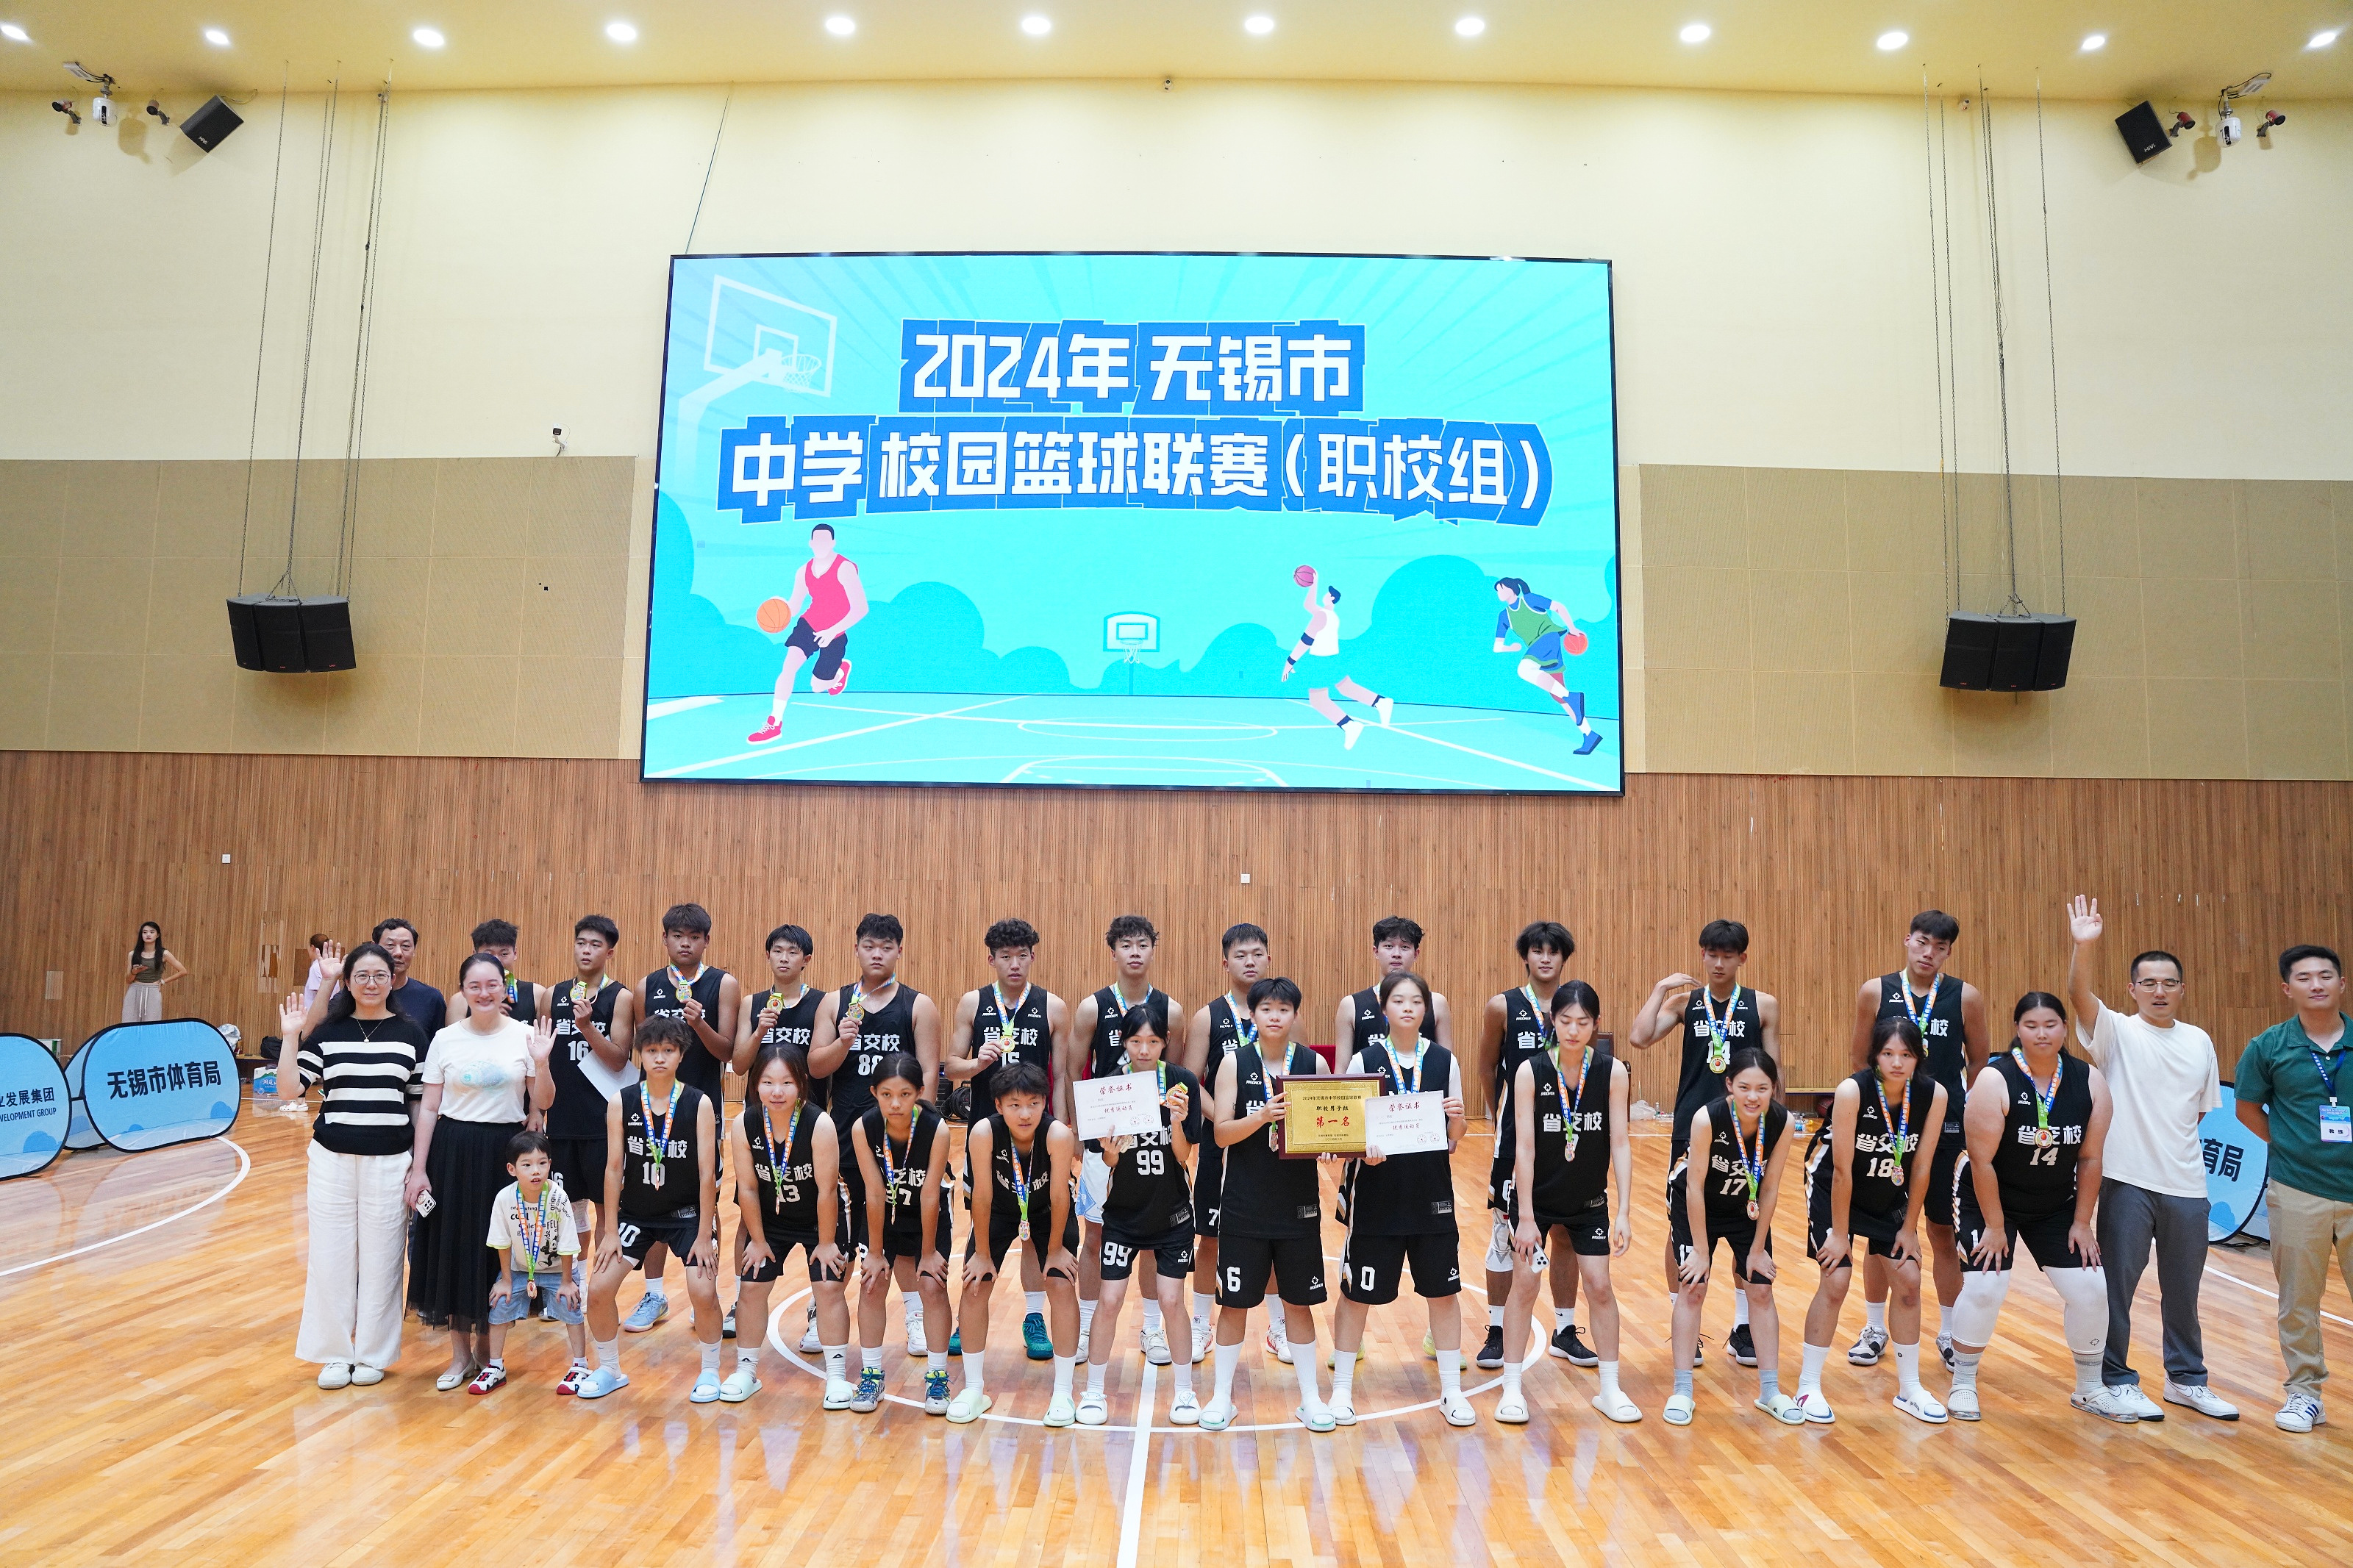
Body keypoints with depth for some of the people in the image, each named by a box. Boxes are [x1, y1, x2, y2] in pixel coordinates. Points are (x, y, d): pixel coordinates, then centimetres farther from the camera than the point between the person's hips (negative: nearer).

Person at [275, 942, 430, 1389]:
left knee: (380, 1259, 5)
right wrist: (290, 1037, -12)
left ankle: (372, 1354, 20)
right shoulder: (327, 1033, 3)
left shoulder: (410, 1034, 1)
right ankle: (335, 1354, 22)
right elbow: (289, 1090, -4)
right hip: (333, 1160, 1)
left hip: (389, 1162, -1)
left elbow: (420, 1105, 4)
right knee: (330, 1256, 6)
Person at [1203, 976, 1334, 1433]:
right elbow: (1222, 1133, -8)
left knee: (1298, 1301, 10)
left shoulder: (1313, 1062, 1)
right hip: (1244, 1205, -1)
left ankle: (1310, 1398, 25)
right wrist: (1261, 1117, -25)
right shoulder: (1235, 1062, -3)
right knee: (1235, 1302, 6)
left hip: (1299, 1205, 1)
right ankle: (1222, 1396, 22)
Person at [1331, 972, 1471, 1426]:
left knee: (1443, 1291, 8)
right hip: (1377, 1195, -2)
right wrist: (1362, 1149, -22)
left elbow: (1454, 1135, 7)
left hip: (1433, 1195, 2)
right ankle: (1342, 1388, 21)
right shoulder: (1364, 1061, -4)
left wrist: (1457, 1117, -15)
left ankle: (1451, 1390, 24)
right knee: (1357, 1292, 5)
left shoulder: (1444, 1061, 2)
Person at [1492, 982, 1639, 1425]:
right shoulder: (1530, 1072, -18)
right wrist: (1526, 1218, -18)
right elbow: (1524, 1148, -17)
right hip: (1535, 1195, -1)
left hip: (1589, 1199, 2)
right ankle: (1512, 1389, 13)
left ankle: (1610, 1390, 19)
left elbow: (1620, 1144, -12)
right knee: (1524, 1284, 0)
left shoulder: (1613, 1072, -14)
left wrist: (1624, 1213, -16)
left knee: (1599, 1286, 4)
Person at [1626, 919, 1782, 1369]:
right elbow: (1638, 1038, -13)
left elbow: (1773, 1071, 5)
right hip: (1692, 1129, 0)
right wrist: (1661, 988, -12)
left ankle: (1742, 1328, 22)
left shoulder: (1763, 1005, 3)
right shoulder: (1684, 1001, 2)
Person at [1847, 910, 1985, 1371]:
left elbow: (1978, 1063, 5)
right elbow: (1861, 1062, 4)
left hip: (1945, 1129, 0)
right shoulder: (1875, 992, -3)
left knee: (1945, 1232, 9)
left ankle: (1949, 1333, 24)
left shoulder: (1966, 997, -4)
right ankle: (1875, 1329, 22)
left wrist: (1958, 1108, 2)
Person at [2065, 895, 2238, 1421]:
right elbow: (2079, 995, -25)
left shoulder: (2199, 1042, 9)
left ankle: (2186, 1379, 31)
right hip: (2128, 1181, -4)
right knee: (2117, 1286, 2)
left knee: (2183, 1289, 15)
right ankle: (2117, 1380, 14)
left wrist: (2187, 1159, 12)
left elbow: (2202, 1108, 18)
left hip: (2187, 1185, 4)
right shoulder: (2116, 1031, -5)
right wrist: (2083, 946, -40)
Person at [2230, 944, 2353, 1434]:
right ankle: (2304, 1391, 20)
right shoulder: (2269, 1047, 0)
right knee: (2298, 1300, 8)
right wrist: (2290, 1146, 2)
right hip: (2298, 1192, 0)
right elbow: (2247, 1108, 11)